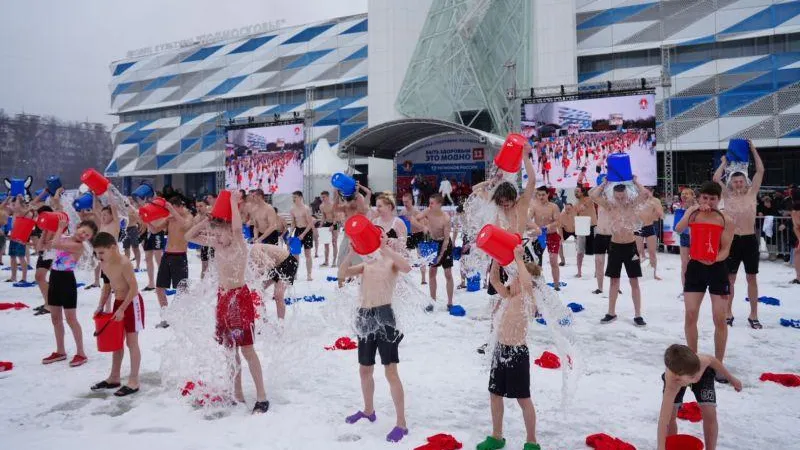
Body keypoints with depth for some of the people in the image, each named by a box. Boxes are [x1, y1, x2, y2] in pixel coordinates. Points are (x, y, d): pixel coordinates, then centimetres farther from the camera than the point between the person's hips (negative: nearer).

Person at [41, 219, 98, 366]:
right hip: (54, 278, 8)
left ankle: (81, 353, 7)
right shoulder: (63, 238, 6)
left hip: (67, 280, -8)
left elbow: (55, 244, -27)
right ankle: (60, 351, 26)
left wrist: (60, 228, -14)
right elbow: (45, 245, 21)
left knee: (71, 319, -3)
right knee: (56, 318, 14)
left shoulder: (78, 246, -17)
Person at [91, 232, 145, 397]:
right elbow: (109, 285, 15)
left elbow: (134, 288, -23)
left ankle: (134, 382, 5)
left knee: (132, 342, -3)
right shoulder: (104, 264, 3)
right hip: (118, 302, 9)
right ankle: (114, 378, 28)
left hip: (131, 303, -9)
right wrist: (101, 306, 9)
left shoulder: (124, 263, -23)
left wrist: (122, 309, -22)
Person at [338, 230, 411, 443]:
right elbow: (342, 273, 0)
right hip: (365, 318, 6)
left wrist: (384, 247, -26)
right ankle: (368, 410, 39)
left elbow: (407, 267, -25)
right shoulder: (366, 264, 13)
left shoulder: (391, 261, -2)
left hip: (384, 316, -6)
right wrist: (351, 250, -13)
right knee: (365, 370, 18)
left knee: (391, 372, -5)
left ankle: (401, 423, 4)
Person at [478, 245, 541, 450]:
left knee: (524, 399, 5)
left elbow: (527, 282, -35)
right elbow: (494, 280, 11)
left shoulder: (528, 298, -15)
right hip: (501, 349, 8)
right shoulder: (509, 297, 8)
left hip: (518, 353, -8)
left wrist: (518, 258, -24)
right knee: (495, 394, 16)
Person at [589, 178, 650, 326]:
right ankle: (611, 313, 18)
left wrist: (635, 182, -7)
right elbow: (592, 195, -11)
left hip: (630, 246, -1)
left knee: (634, 281, 3)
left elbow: (646, 194, -16)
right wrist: (605, 183, -4)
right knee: (614, 280, 10)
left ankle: (638, 315, 9)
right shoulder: (610, 206, -1)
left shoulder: (632, 205, -2)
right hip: (615, 247, 1)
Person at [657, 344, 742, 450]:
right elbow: (663, 420, -48)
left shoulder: (703, 360, -43)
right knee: (670, 415, -9)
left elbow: (713, 360, -13)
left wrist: (731, 378, 3)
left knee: (710, 414, -8)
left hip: (703, 371, 2)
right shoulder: (671, 384, -47)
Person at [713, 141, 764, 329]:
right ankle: (728, 314, 15)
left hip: (750, 240, 1)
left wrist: (753, 148, 5)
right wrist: (724, 163, 10)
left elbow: (760, 171, 2)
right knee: (730, 279, 6)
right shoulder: (727, 196, 2)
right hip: (733, 240, -1)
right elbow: (716, 178, -5)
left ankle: (753, 315, 15)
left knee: (752, 278, 7)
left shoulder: (752, 193, 5)